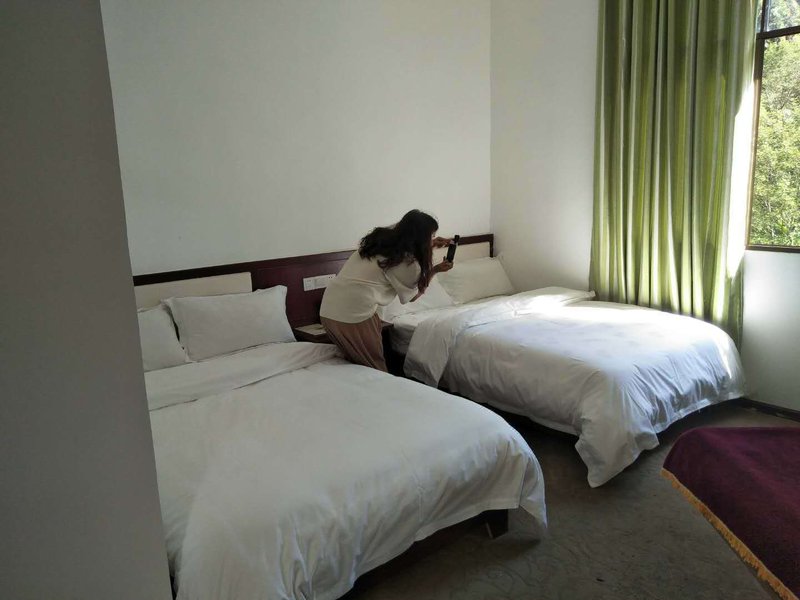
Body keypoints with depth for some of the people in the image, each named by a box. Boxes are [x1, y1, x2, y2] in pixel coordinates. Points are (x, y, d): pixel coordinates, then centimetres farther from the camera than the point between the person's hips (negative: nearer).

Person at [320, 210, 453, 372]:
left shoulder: (381, 237, 11)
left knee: (355, 363, 22)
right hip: (355, 314, -8)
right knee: (377, 370, 9)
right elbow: (412, 296, 12)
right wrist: (435, 270, 18)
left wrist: (430, 246, 32)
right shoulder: (409, 264, -8)